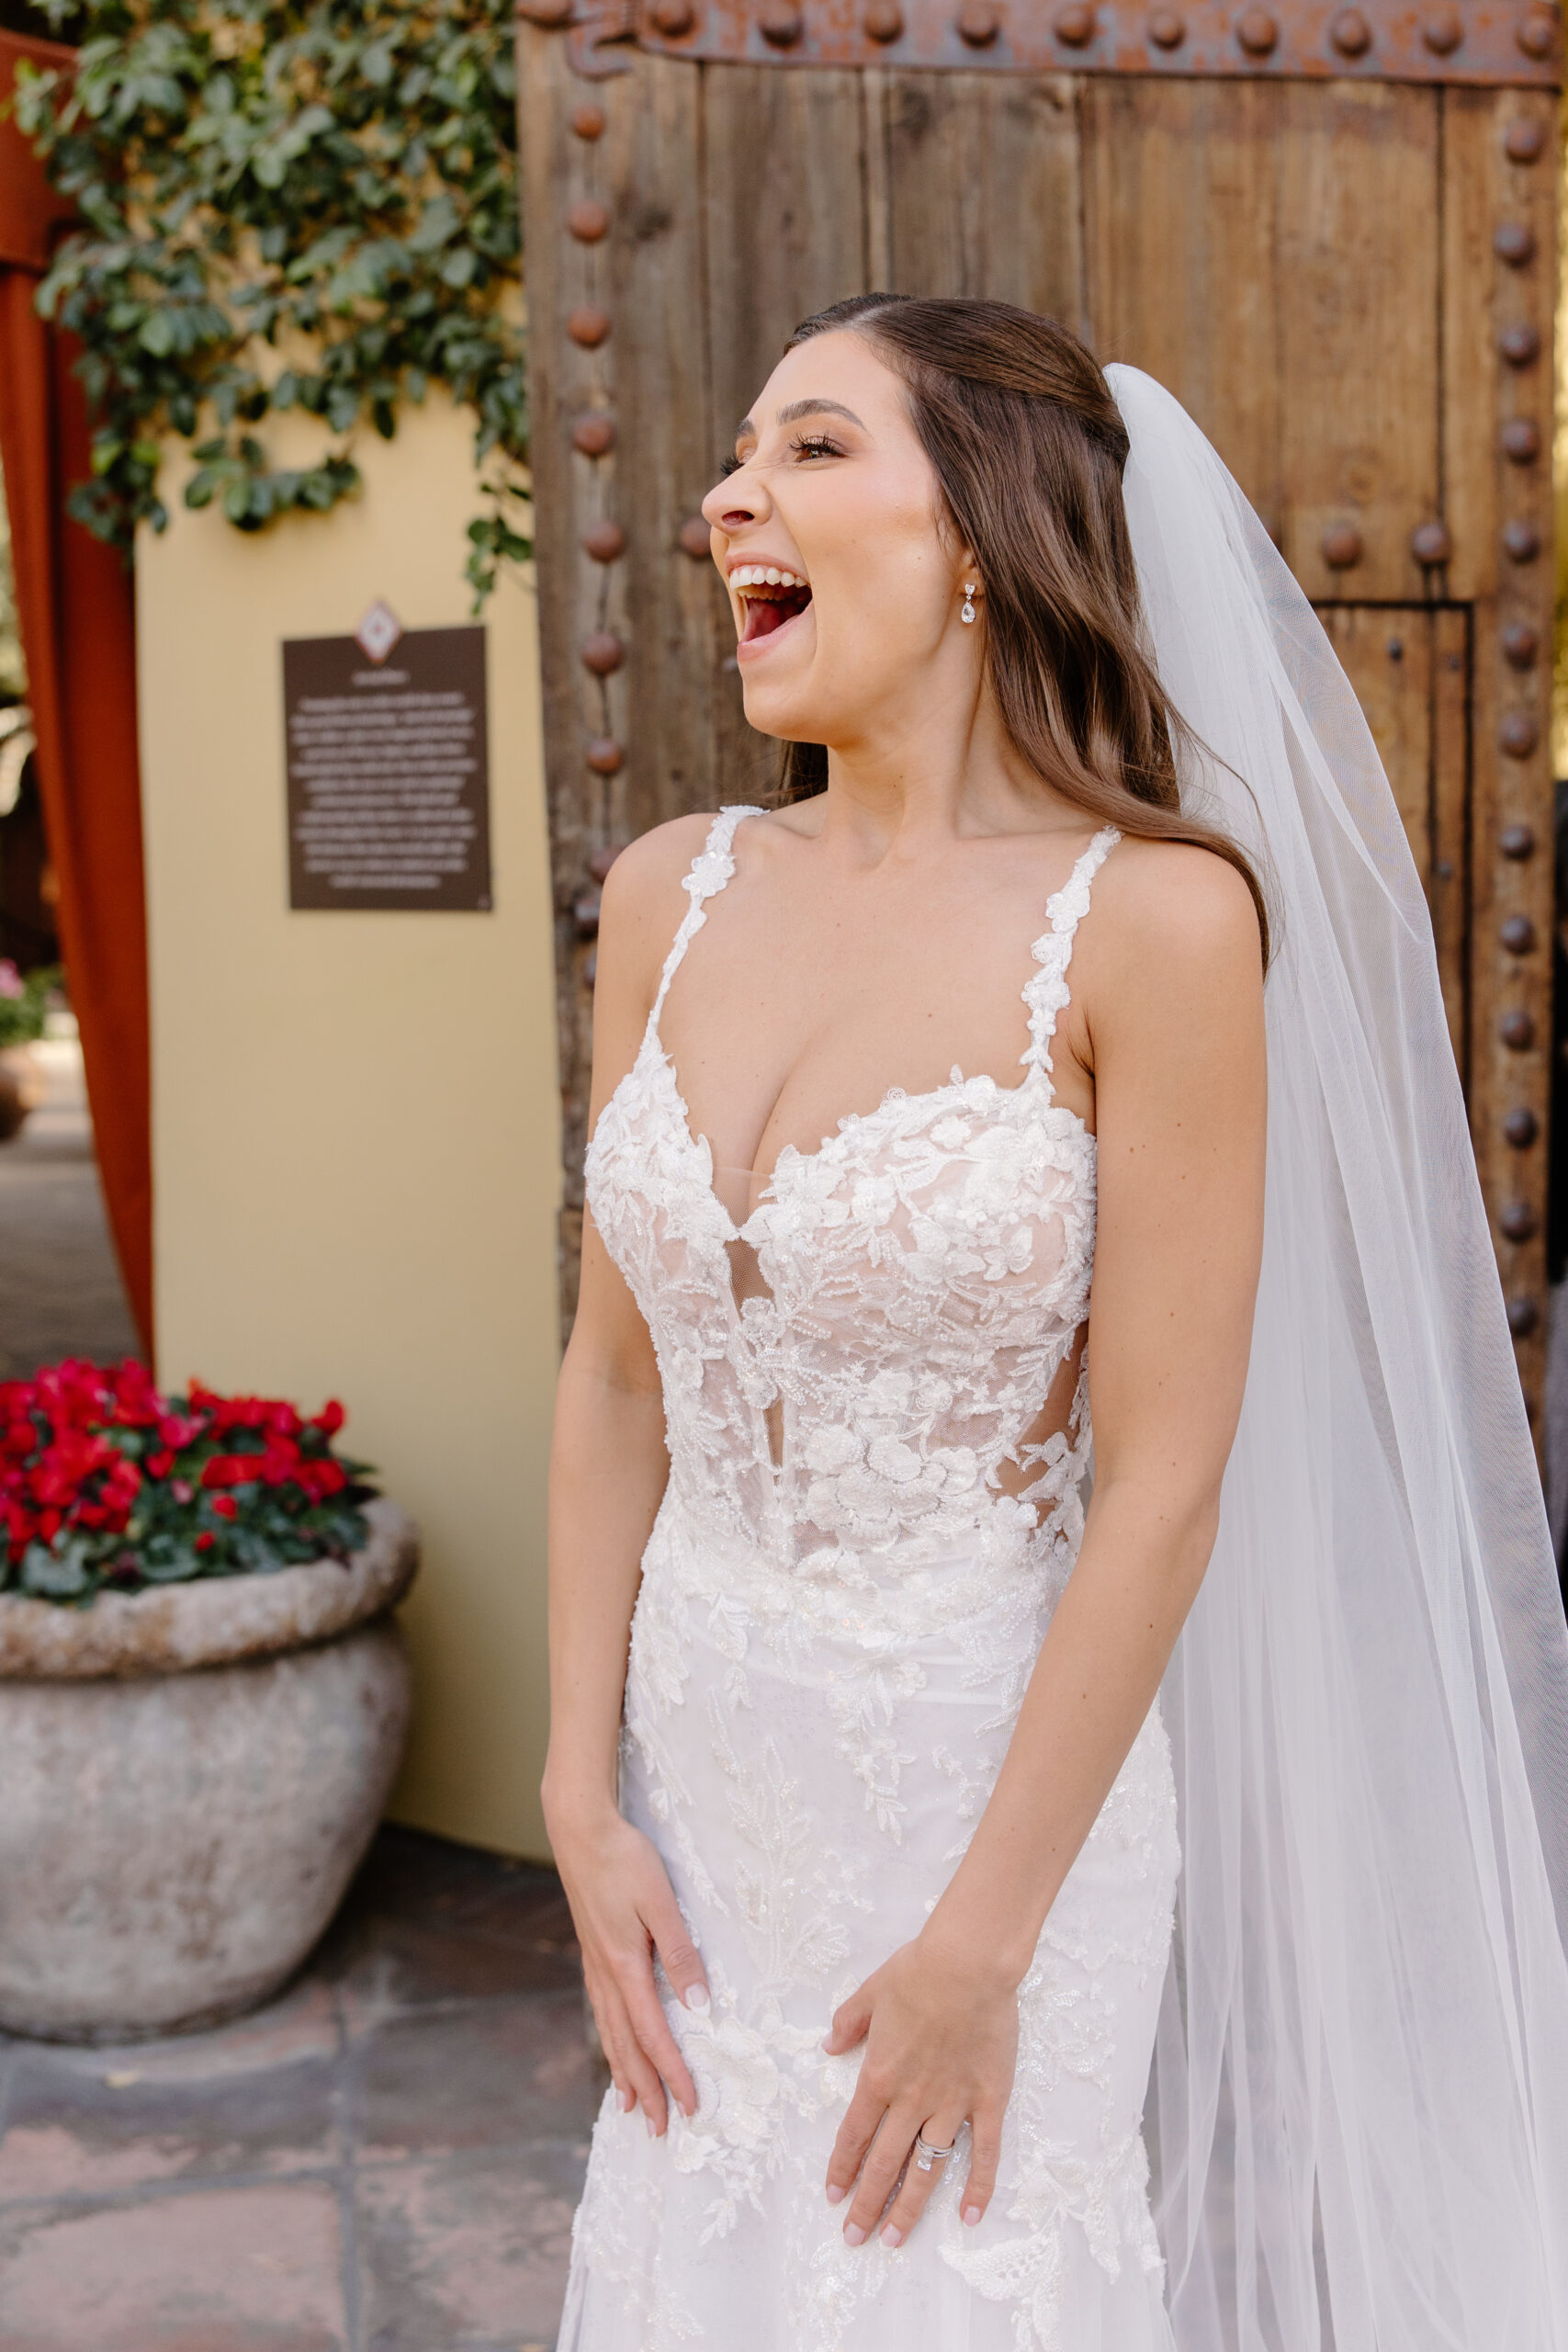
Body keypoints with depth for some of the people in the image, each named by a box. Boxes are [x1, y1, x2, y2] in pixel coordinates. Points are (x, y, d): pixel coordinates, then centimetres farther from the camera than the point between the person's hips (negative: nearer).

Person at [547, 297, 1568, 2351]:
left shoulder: (1151, 918, -16)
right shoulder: (674, 894, 0)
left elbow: (1163, 1486, -16)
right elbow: (618, 1376, 5)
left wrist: (981, 1945, -13)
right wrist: (584, 1800, 1)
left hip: (996, 1775, -5)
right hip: (701, 1762, 5)